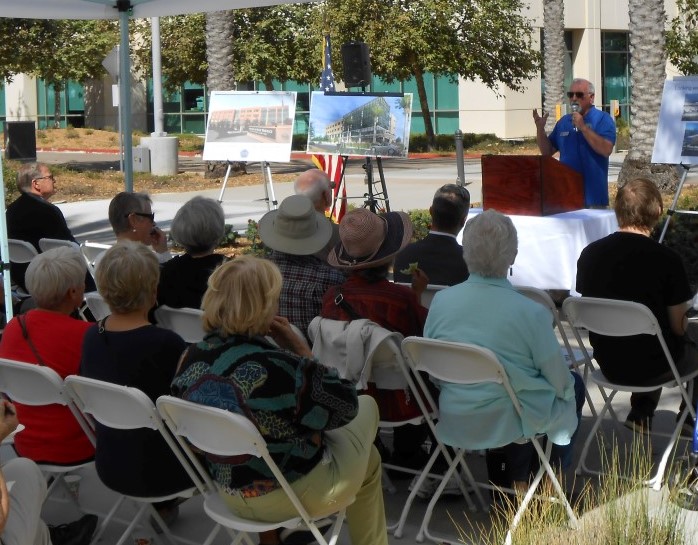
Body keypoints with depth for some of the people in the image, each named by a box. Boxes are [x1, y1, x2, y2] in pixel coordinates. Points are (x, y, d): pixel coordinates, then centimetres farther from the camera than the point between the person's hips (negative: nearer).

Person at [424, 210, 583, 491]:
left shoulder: (440, 300, -9)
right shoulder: (530, 313, -22)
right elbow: (560, 381, -11)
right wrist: (568, 384, 13)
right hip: (507, 424, -5)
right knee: (574, 386, 24)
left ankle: (518, 479, 36)